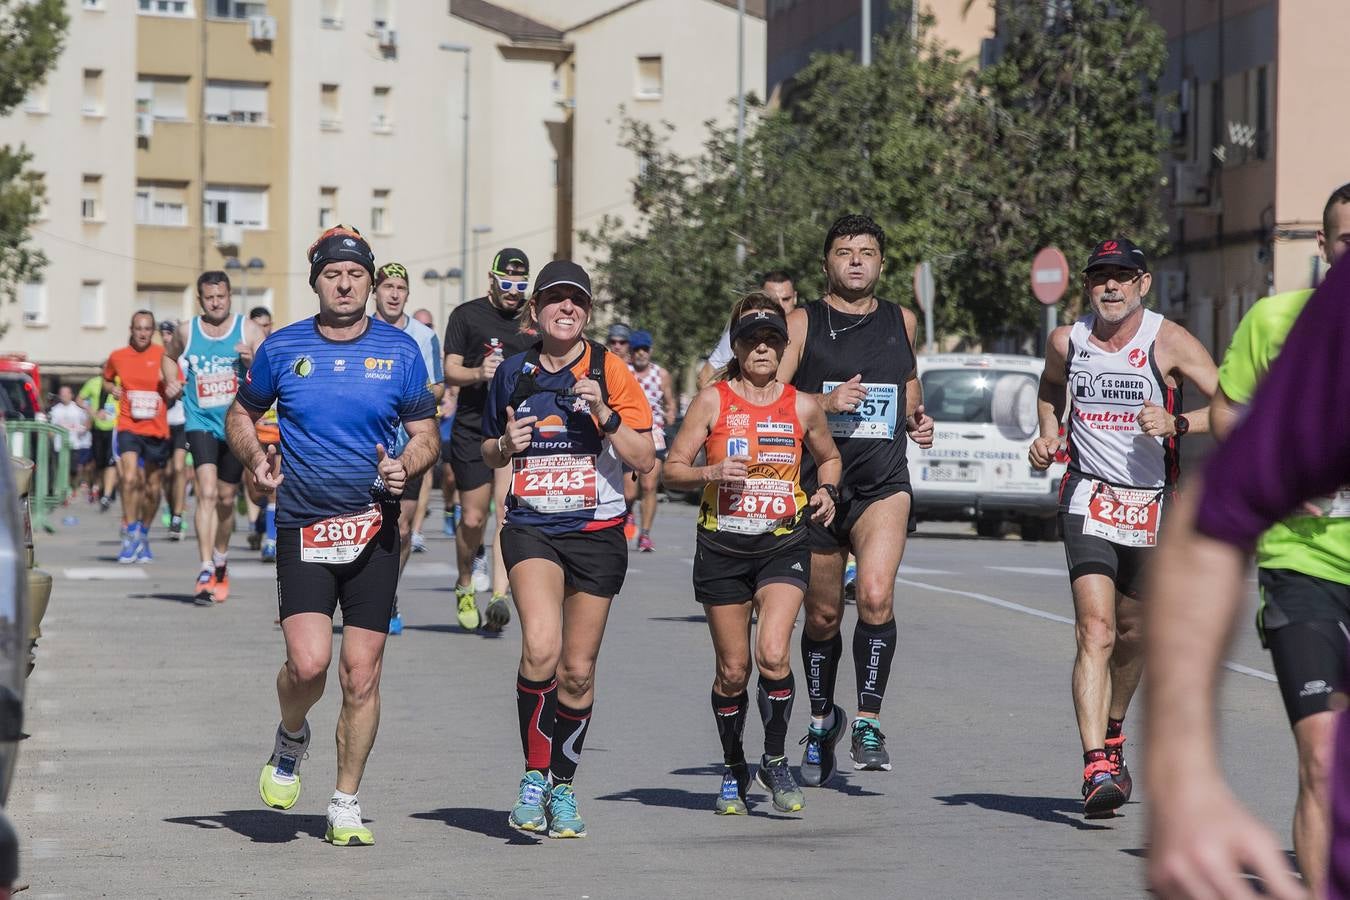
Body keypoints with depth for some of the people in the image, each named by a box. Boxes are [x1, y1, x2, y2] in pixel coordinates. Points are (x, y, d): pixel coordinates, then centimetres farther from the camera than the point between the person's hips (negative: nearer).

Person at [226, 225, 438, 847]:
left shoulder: (400, 351, 3)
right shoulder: (282, 349, 3)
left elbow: (426, 435, 10)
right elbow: (241, 414, 17)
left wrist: (406, 467, -11)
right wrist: (255, 458, -3)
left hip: (374, 530, 1)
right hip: (303, 529, -1)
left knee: (361, 677, 0)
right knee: (308, 662, -17)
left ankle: (346, 806, 14)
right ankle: (291, 739, 17)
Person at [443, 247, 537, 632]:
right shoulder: (466, 315, 3)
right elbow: (450, 371, 1)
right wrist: (478, 373, -18)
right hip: (472, 427, 0)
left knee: (507, 507, -16)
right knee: (473, 518, 4)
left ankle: (499, 597, -21)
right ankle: (464, 586, 30)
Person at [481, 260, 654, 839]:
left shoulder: (609, 371, -2)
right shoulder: (513, 374, 6)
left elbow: (644, 460, -4)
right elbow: (489, 453, 19)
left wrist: (604, 413, -18)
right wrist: (505, 446, -3)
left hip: (596, 531, 0)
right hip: (531, 527, 0)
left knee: (577, 670, 5)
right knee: (541, 646, -24)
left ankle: (563, 787, 25)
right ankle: (533, 774, -10)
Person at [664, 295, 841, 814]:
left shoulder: (802, 407, 4)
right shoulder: (712, 401, -1)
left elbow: (829, 457, 21)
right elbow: (673, 469, 0)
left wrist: (827, 492, 1)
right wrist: (711, 473, -19)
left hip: (783, 544, 0)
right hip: (722, 547, 0)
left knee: (773, 655, -19)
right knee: (733, 670, 5)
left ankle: (775, 761, 1)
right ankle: (733, 771, 25)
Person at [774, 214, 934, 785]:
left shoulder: (901, 322, 12)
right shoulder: (803, 324, 2)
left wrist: (918, 419, 9)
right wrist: (824, 402, -19)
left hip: (883, 484, 0)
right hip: (817, 485, 0)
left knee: (876, 595, -23)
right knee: (823, 615, 10)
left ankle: (868, 722, -14)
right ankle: (823, 720, 33)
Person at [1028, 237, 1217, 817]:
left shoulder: (1168, 342, -8)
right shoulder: (1066, 342, 1)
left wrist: (1176, 423, -26)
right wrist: (1047, 436, 8)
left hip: (1155, 505, 1)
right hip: (1090, 500, -1)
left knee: (1133, 634, 16)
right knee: (1096, 630, -18)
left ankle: (1111, 738, 43)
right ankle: (1097, 770, -26)